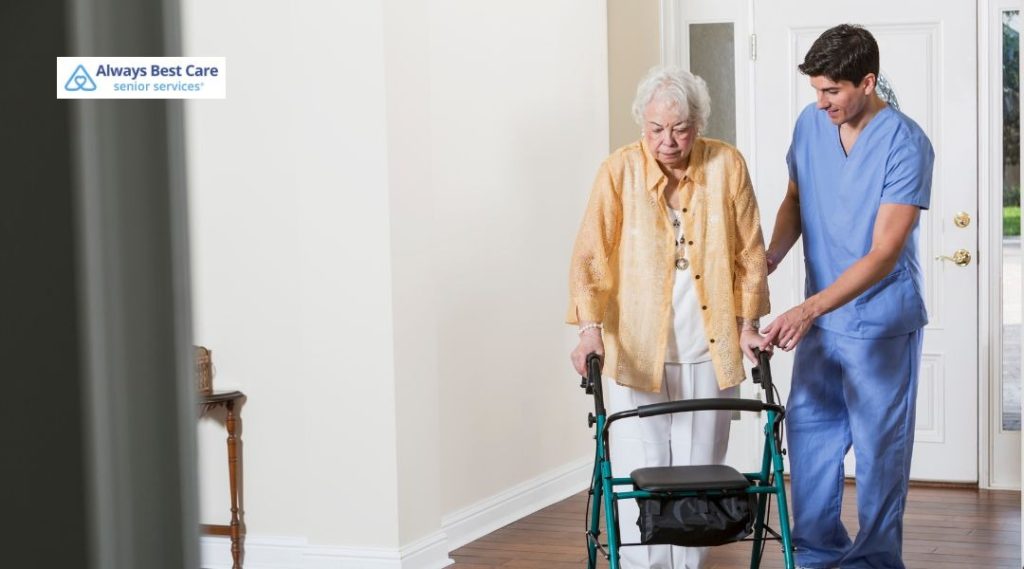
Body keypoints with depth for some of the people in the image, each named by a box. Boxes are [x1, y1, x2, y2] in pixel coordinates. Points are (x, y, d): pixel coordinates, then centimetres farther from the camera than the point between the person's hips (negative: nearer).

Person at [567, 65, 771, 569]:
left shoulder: (727, 166, -3)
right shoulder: (620, 170, -8)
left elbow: (750, 252, 5)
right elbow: (590, 255, -10)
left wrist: (747, 324, 3)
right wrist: (590, 328, -21)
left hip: (709, 351, 2)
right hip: (635, 351, -2)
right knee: (641, 478, -3)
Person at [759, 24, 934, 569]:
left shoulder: (905, 144, -20)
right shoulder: (810, 124, -2)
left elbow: (884, 253, -25)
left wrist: (810, 308, -34)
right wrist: (769, 257, -5)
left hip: (882, 324, -6)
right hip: (819, 320, 6)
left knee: (879, 446, 2)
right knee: (808, 428, 12)